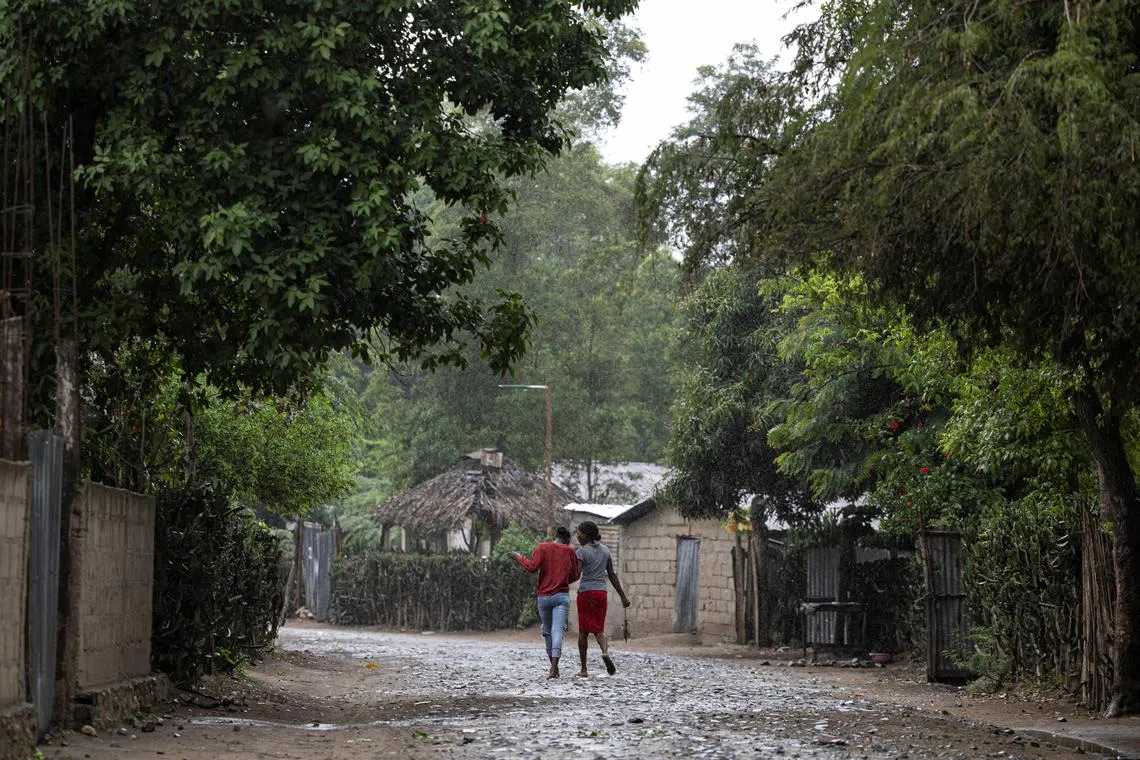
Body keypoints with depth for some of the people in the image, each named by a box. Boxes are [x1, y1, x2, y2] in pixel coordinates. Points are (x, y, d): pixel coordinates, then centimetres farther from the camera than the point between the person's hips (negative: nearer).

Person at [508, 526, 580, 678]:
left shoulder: (542, 547, 1)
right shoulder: (570, 550, 5)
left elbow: (532, 567, -11)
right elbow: (575, 575, 7)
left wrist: (519, 557, 4)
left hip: (544, 596, 1)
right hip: (562, 596, -1)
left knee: (547, 631, 16)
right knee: (557, 631, -10)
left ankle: (553, 665, 23)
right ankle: (554, 669, -25)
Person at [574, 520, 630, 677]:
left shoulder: (582, 551, -8)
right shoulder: (605, 550, 10)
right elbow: (612, 575, 12)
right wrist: (623, 596, 17)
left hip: (586, 593, -4)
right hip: (601, 593, 4)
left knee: (583, 630, 6)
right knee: (598, 629, 11)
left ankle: (583, 669, 7)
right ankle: (605, 652, -20)